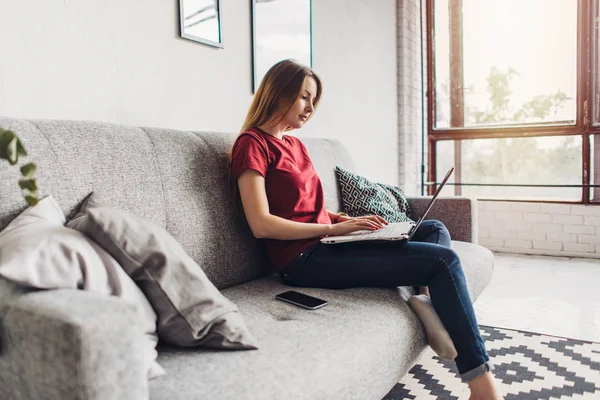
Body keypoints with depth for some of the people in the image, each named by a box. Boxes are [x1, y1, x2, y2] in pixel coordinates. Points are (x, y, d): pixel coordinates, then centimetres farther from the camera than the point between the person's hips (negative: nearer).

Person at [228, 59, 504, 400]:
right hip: (305, 258, -9)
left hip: (324, 245, 9)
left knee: (434, 229, 7)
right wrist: (334, 228, -16)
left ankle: (433, 302, -17)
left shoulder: (295, 144, 20)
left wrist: (350, 221, 3)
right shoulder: (252, 144, -6)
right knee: (443, 259, -15)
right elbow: (262, 224, -16)